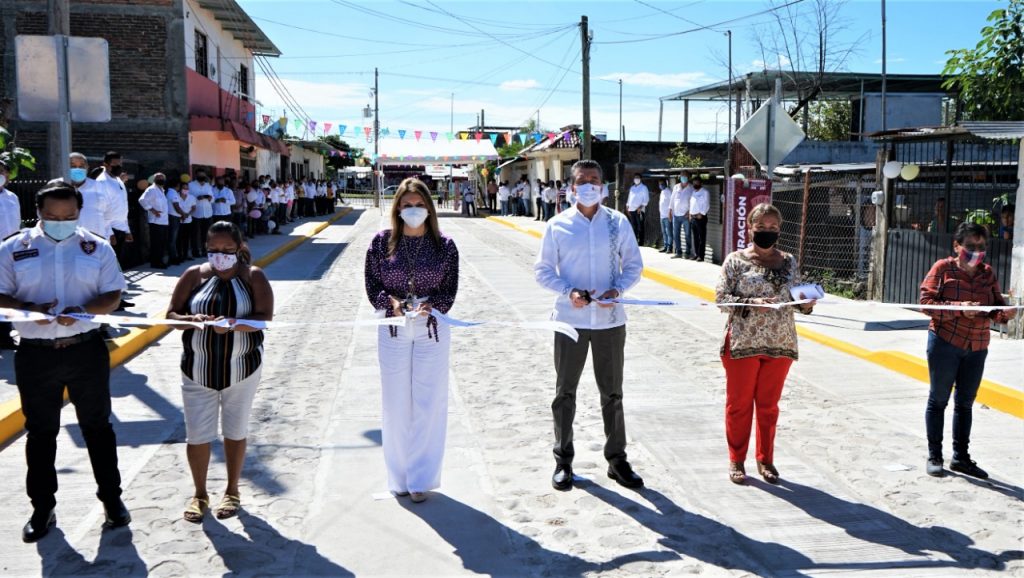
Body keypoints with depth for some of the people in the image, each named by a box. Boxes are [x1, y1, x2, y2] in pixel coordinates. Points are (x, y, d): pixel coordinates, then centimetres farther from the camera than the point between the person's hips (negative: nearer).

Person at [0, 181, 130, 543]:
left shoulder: (97, 248, 1)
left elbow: (112, 296, -1)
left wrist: (83, 310, -20)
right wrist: (30, 309, -21)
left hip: (87, 349, 0)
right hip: (36, 353, 0)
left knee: (97, 426, 11)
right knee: (40, 432, 12)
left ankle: (112, 498, 25)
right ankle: (43, 508, 26)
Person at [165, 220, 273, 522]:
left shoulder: (253, 276, -5)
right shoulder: (194, 275, -1)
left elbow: (265, 317, -14)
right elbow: (171, 314, -1)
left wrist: (234, 324, -31)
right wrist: (193, 319, -22)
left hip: (241, 368, -1)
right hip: (198, 369, 1)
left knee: (235, 432, 12)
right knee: (196, 435, 5)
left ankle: (232, 491, 30)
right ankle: (200, 494, 25)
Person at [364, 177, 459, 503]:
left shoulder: (444, 246, 1)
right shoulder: (382, 242, 2)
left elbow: (450, 290, 0)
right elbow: (372, 285, 3)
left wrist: (430, 306, -19)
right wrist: (392, 302, -16)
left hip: (432, 329, 0)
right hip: (393, 329, 1)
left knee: (429, 403, 2)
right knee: (396, 403, 6)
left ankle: (421, 477, 14)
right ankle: (398, 476, 20)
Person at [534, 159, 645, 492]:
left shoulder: (618, 222, 1)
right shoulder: (557, 225, -1)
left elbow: (634, 265, 5)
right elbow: (542, 270, 1)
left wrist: (617, 290, -13)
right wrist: (568, 292, -16)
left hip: (610, 320, 1)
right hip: (570, 320, -1)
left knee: (612, 393, 11)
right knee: (565, 393, 9)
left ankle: (617, 459, 24)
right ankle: (563, 460, 22)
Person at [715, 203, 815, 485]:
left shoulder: (789, 262, 9)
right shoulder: (736, 260, -3)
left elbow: (796, 298, 13)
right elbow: (721, 297, -7)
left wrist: (806, 304, -9)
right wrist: (751, 303, -21)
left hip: (780, 344, 3)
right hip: (742, 343, -3)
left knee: (769, 404, 13)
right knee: (739, 403, 7)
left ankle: (765, 459, 28)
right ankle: (736, 460, 21)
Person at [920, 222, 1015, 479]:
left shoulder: (987, 273, 8)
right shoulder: (943, 268, -6)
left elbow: (996, 305, 6)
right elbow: (926, 302, -14)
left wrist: (1005, 312, -17)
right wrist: (959, 308, -26)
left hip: (977, 348, 5)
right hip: (945, 342, -5)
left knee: (965, 402, 13)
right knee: (939, 399, 5)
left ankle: (961, 457, 23)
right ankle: (934, 456, 15)